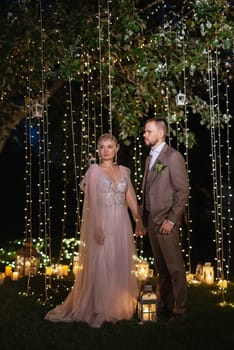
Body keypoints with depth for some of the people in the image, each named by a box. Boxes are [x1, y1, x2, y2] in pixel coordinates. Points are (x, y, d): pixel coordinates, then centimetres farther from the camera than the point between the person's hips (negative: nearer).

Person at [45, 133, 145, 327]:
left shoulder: (124, 171, 12)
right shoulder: (94, 170, -2)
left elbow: (131, 198, 13)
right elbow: (92, 201, -10)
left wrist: (139, 220, 5)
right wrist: (97, 227, -18)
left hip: (122, 223, 5)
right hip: (103, 222, -5)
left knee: (122, 265, 9)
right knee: (101, 265, -1)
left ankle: (120, 306, 22)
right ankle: (99, 309, 11)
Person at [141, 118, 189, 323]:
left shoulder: (173, 157, -9)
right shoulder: (150, 158, 16)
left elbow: (183, 191, -12)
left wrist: (171, 220, -15)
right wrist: (144, 218, 11)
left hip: (166, 221, -7)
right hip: (151, 220, 8)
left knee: (175, 268, 0)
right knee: (161, 267, 15)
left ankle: (180, 310, 10)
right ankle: (163, 305, 25)